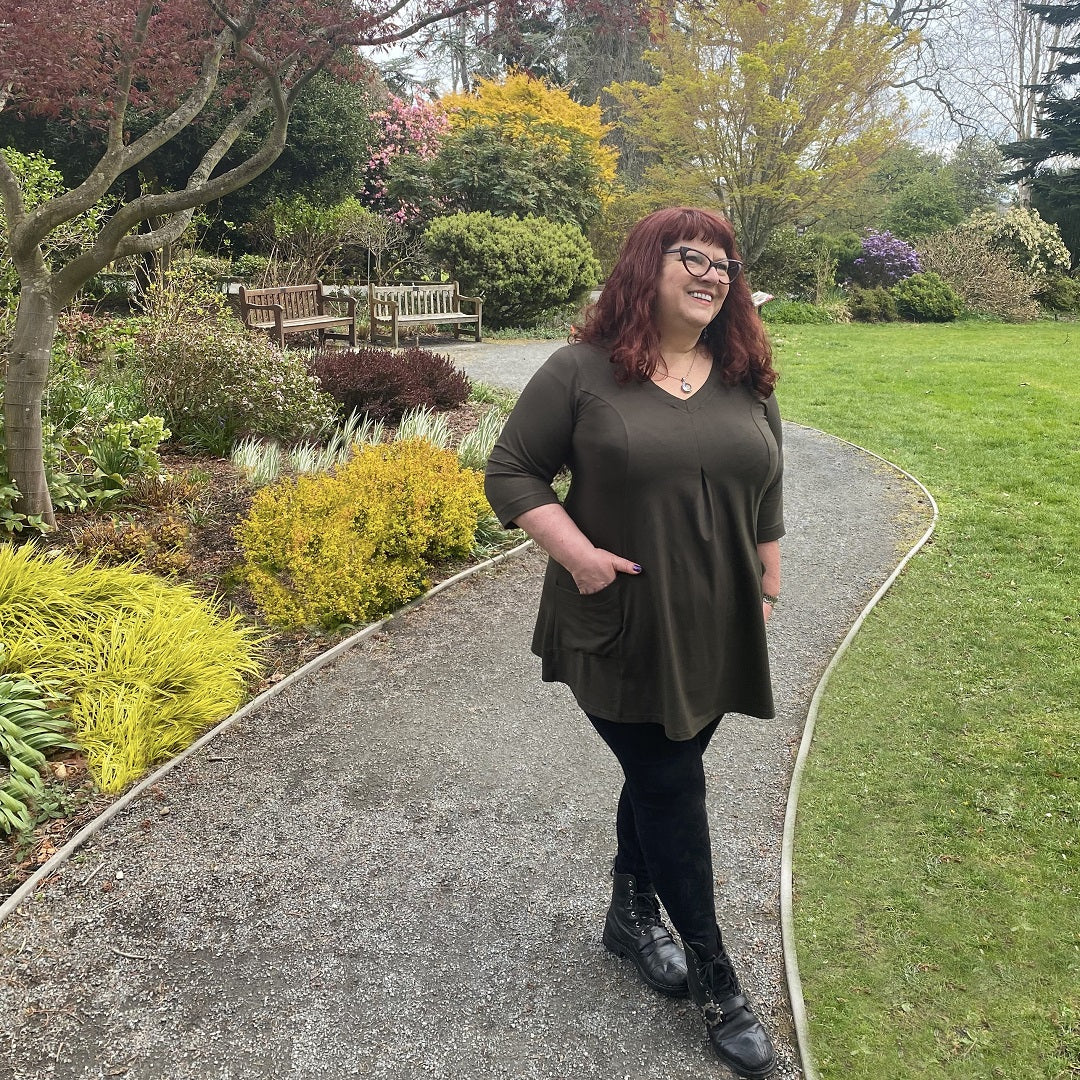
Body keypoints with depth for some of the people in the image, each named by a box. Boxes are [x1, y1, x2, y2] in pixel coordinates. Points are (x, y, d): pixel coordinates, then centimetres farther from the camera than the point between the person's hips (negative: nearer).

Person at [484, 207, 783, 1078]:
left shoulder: (748, 385, 6)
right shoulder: (582, 372, -9)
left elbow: (767, 502, 14)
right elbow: (510, 472, -7)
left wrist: (768, 591, 13)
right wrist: (574, 552, -18)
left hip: (716, 637, 5)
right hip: (621, 635, -4)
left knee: (663, 775, 18)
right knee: (672, 790, 3)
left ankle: (633, 911, 43)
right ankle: (716, 980, 21)